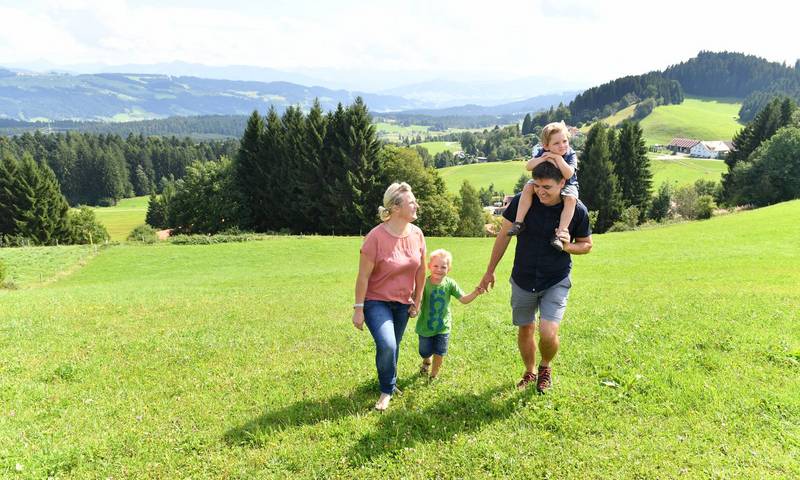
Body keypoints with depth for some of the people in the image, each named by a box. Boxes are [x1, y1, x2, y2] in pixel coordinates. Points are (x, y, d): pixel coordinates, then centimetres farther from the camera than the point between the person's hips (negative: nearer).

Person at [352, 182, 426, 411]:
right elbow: (363, 276, -16)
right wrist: (358, 309, -14)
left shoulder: (416, 233, -5)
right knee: (386, 346, -19)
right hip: (376, 301, -5)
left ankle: (390, 381, 40)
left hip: (403, 303, 5)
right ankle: (387, 390, 6)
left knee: (393, 346, 13)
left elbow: (421, 270, 6)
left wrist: (417, 301, 10)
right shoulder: (376, 236, -21)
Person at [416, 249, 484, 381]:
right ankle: (426, 361, 53)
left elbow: (464, 299, -8)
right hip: (426, 326, -1)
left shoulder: (450, 284, -13)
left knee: (439, 354, 10)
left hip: (443, 326, 1)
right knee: (425, 352, 17)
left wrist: (475, 293, -24)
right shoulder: (424, 283, -21)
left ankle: (433, 376, 36)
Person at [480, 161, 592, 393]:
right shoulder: (521, 201, -14)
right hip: (523, 280, 2)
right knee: (525, 330, 14)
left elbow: (587, 245, 2)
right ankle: (530, 372, 42)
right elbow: (504, 236, -2)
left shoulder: (577, 211, -13)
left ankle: (545, 367, 20)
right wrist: (490, 271, 4)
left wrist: (568, 246, -22)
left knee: (548, 334, -14)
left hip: (556, 282, -1)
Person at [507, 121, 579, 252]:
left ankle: (560, 233, -38)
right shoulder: (542, 153, -13)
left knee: (571, 198, -34)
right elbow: (528, 166, -26)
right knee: (528, 187, -23)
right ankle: (519, 221, -22)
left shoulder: (571, 155, -18)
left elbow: (568, 175, -34)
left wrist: (558, 158, -39)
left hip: (566, 185, -2)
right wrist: (543, 158, -39)